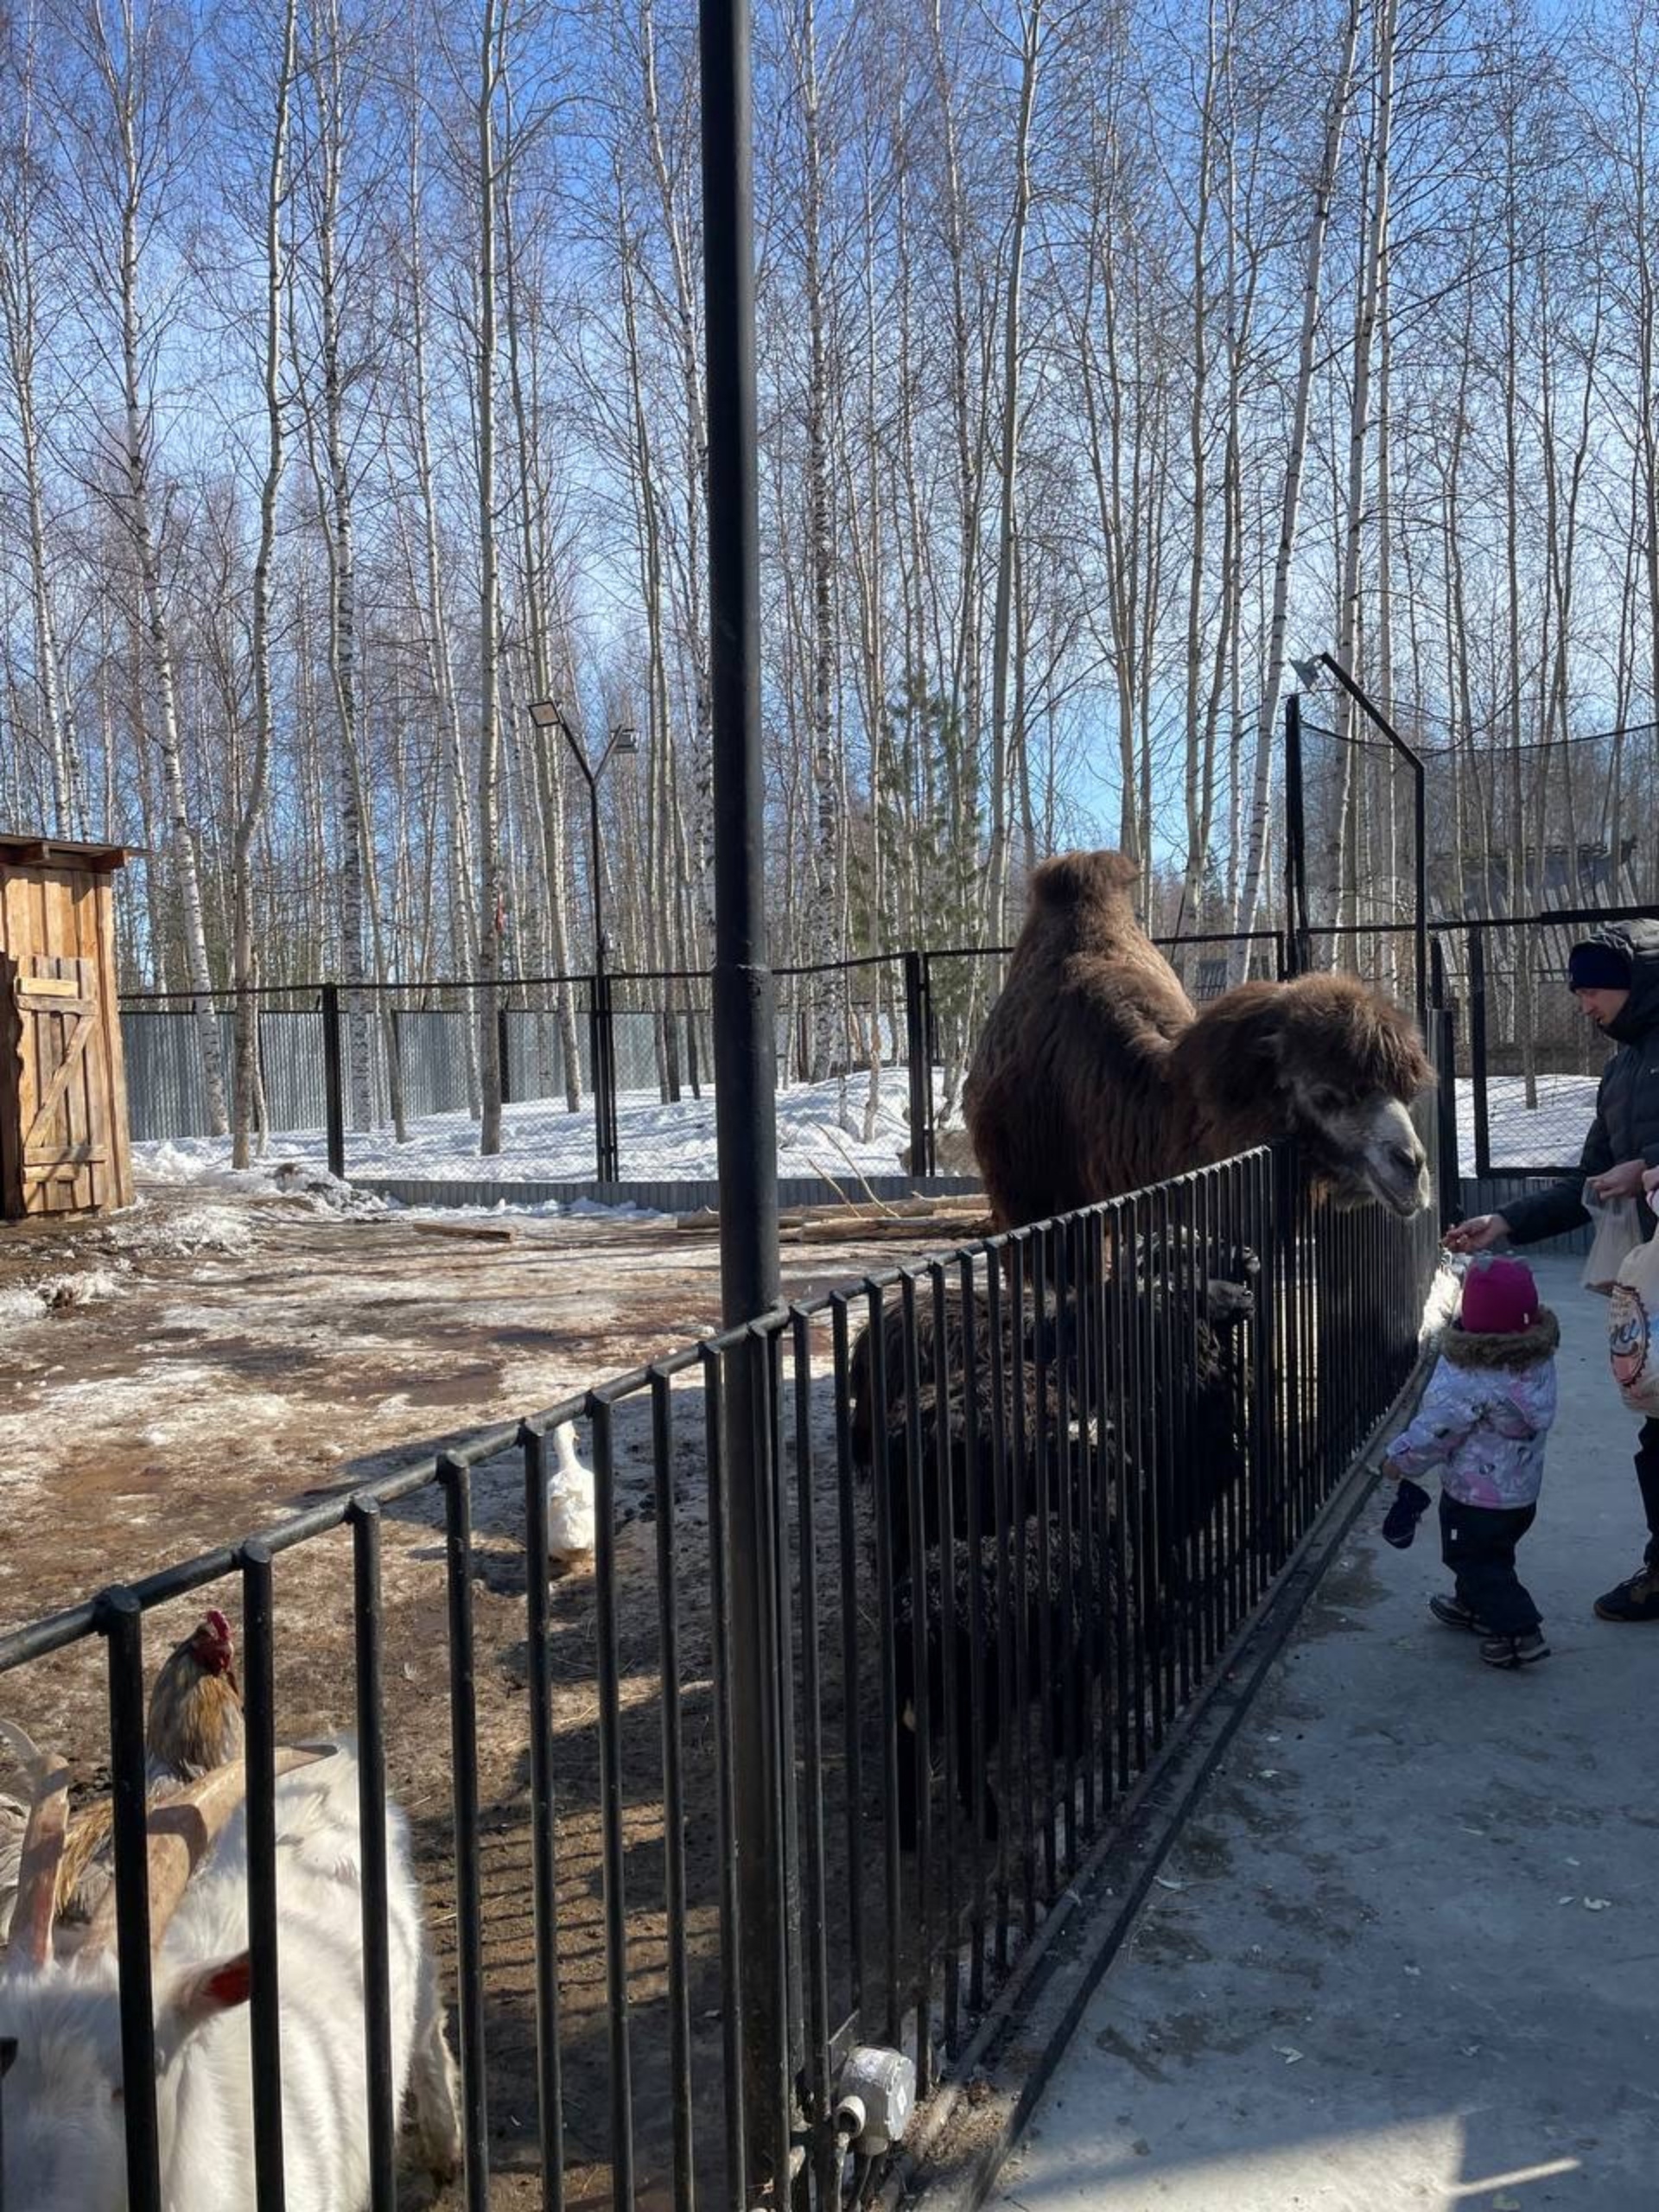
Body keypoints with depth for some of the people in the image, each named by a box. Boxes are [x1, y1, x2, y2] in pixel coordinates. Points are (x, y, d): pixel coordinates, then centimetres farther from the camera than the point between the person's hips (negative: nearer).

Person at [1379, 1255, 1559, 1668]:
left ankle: (1518, 1631, 5)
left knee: (1476, 1562, 8)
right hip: (1523, 1490, 8)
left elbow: (1434, 1430, -22)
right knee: (1492, 1553, 26)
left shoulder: (1467, 1379, -32)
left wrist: (1400, 1460, -5)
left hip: (1475, 1495, -8)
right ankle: (1471, 1605, 44)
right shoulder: (1540, 1358, -9)